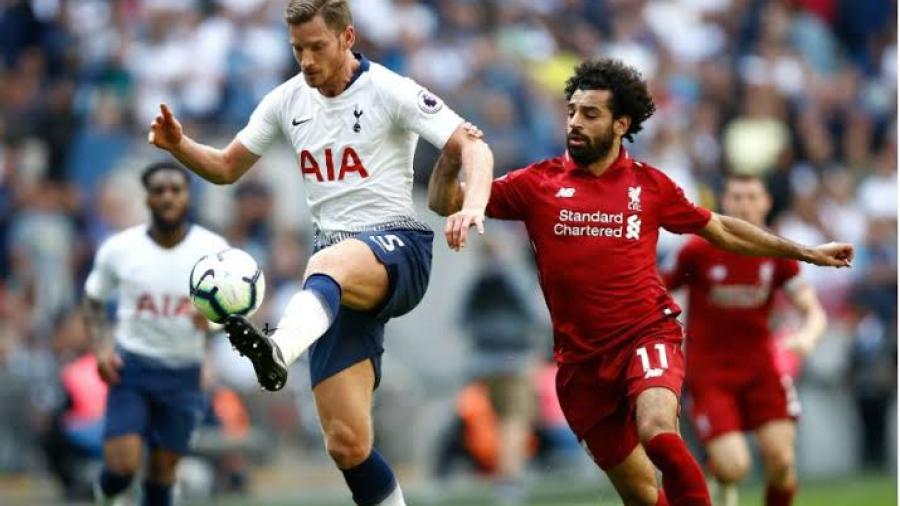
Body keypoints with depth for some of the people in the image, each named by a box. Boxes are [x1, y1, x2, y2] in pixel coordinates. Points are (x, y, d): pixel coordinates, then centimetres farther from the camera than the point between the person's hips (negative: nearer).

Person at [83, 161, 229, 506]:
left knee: (163, 471, 6)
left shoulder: (213, 249, -4)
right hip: (131, 366, -1)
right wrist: (100, 348, -6)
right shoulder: (119, 248, -3)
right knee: (123, 466, -14)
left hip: (183, 374, 1)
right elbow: (93, 301, 10)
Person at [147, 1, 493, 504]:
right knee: (347, 441, -6)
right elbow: (227, 167, 21)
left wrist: (474, 206, -31)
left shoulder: (390, 92, -4)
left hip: (397, 249, -6)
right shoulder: (288, 100, 11)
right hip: (340, 261, 6)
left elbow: (472, 146, -11)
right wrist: (179, 146, 0)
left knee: (327, 264, -44)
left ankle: (279, 350, -73)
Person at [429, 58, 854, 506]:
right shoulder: (539, 183, 3)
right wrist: (451, 157, -18)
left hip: (647, 337, -2)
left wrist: (805, 253, 21)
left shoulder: (651, 184, 4)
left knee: (658, 433, -33)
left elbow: (721, 231, 18)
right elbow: (446, 203, 3)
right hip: (582, 359, 2)